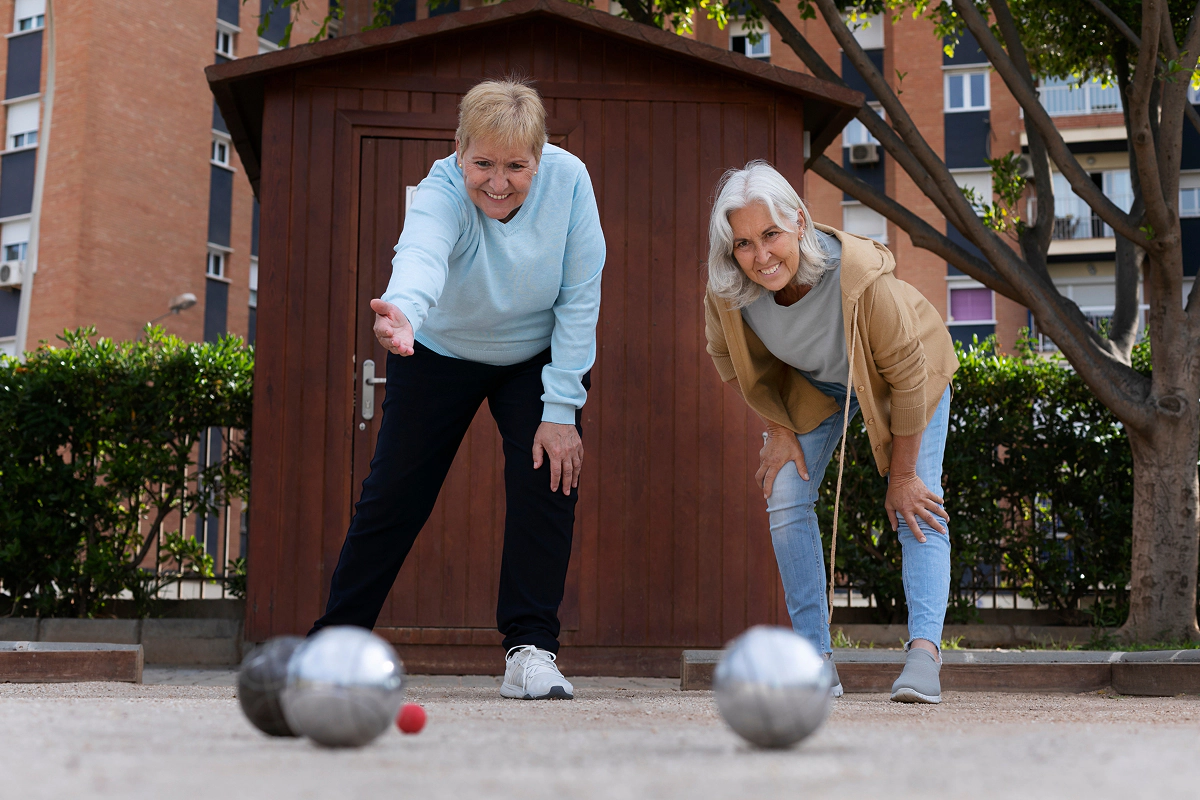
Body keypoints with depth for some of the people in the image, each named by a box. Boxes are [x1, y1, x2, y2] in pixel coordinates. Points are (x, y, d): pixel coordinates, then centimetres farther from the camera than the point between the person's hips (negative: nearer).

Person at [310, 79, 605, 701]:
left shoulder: (568, 180, -25)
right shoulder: (442, 191, -31)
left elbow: (579, 298, -20)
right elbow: (421, 254, -54)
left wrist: (561, 410, -22)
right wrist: (402, 311, -78)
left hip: (538, 356, 1)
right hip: (440, 352, -1)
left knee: (549, 483, -16)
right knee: (393, 497, 1)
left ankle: (530, 649, -6)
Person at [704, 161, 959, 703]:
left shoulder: (863, 277, -42)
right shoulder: (727, 292, -30)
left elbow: (908, 375, -29)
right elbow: (733, 360, -6)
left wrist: (902, 476, -21)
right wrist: (778, 431, -5)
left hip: (907, 375, -3)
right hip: (811, 386, 4)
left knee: (919, 509, -16)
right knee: (785, 499, -5)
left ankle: (924, 650, -21)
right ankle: (816, 658, 0)